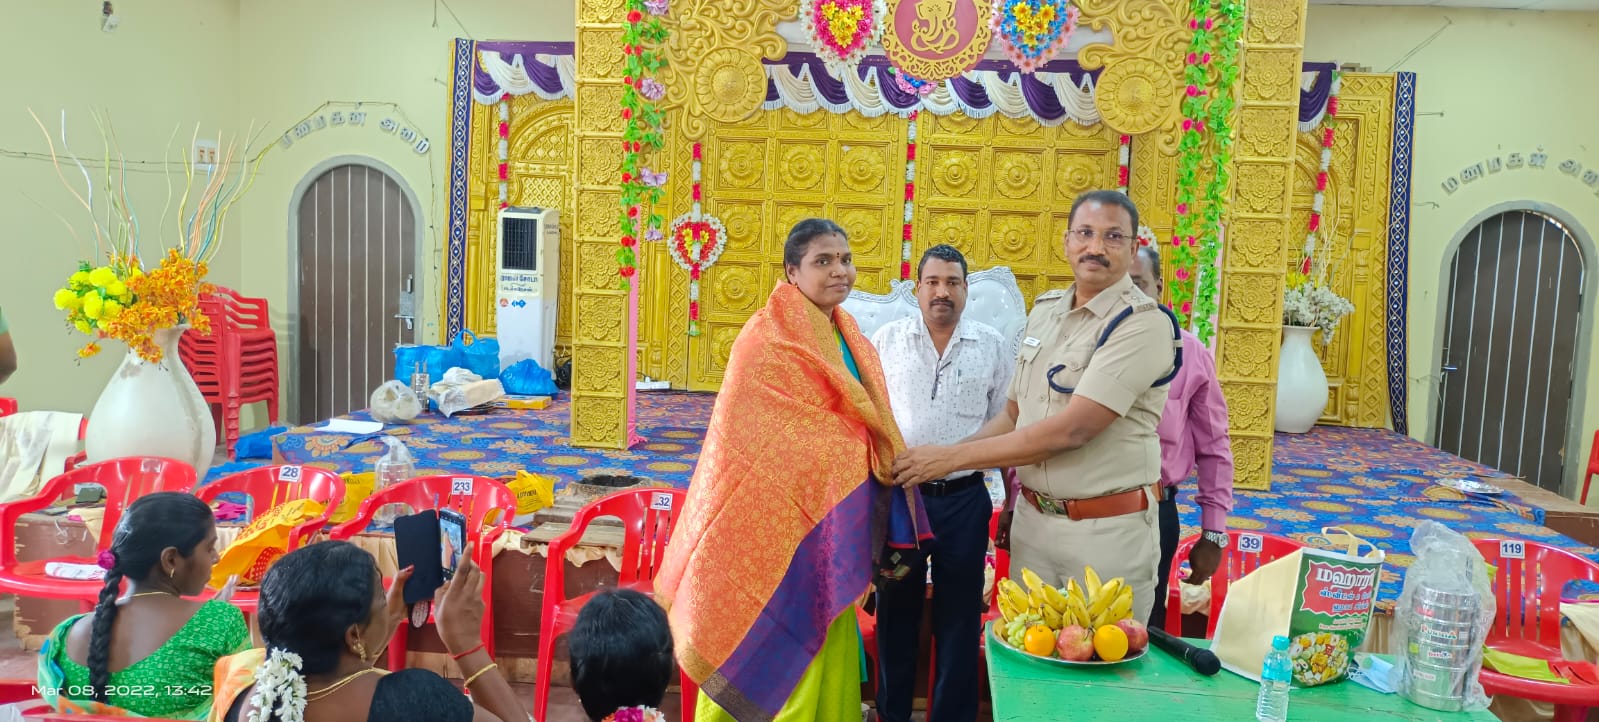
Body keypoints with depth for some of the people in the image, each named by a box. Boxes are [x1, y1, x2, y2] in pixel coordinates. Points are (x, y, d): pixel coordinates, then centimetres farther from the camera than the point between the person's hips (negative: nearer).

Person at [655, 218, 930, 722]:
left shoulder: (849, 340, 10)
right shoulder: (766, 339, -14)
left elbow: (873, 438, 11)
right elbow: (741, 442, -14)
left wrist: (885, 538, 8)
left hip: (832, 531, 7)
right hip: (781, 528, -7)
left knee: (827, 655, 16)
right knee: (772, 654, 2)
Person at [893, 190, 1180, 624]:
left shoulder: (1144, 324, -15)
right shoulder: (1044, 312, 8)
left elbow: (1070, 430, -22)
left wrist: (952, 458, -17)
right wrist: (939, 459, -2)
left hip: (1109, 532, -6)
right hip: (1032, 520, 6)